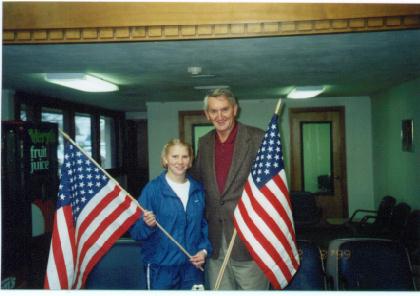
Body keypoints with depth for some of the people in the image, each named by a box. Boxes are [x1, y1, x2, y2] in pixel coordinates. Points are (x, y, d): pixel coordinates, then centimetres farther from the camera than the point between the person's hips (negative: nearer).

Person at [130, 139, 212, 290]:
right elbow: (135, 231, -10)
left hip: (193, 265, 4)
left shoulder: (198, 189, 3)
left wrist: (204, 249, -1)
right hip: (161, 266, -3)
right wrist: (147, 224, -29)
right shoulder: (153, 188, -10)